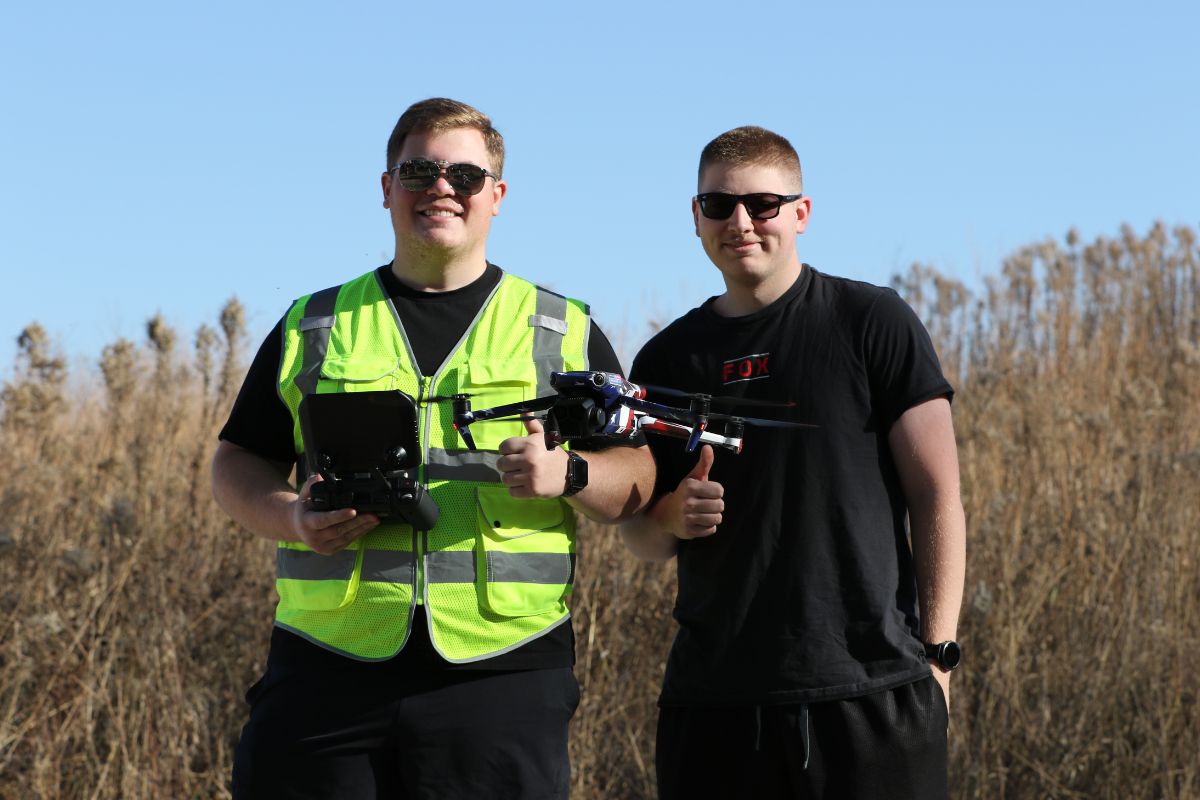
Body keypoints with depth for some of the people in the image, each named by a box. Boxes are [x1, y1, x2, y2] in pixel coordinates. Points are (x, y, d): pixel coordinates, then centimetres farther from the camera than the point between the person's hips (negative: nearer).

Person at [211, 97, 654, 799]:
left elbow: (639, 480, 9)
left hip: (502, 676, -1)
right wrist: (291, 517, -5)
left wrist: (567, 474, -12)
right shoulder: (313, 329, 15)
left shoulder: (564, 333, 12)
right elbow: (237, 464, 16)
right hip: (328, 670, 1)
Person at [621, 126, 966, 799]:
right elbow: (640, 536, 19)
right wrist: (671, 519, -4)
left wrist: (936, 656, -7)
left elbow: (937, 496, -1)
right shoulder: (668, 359, 13)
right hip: (711, 702, 4)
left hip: (872, 691, -3)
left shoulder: (873, 322, 1)